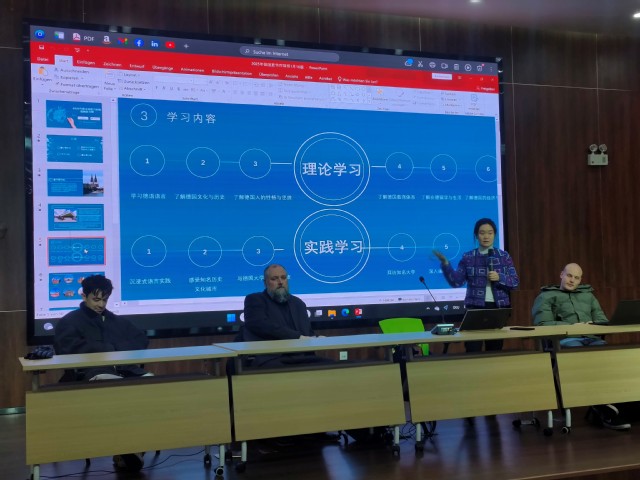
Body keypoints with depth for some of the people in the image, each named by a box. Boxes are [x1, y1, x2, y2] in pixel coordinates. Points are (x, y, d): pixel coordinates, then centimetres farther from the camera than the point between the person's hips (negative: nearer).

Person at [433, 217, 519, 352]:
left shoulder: (504, 256, 7)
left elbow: (515, 282, 4)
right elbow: (456, 281, -3)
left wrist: (499, 277, -14)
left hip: (498, 307, 1)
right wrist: (445, 263, -14)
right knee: (472, 350, -8)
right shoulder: (468, 258, 4)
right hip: (475, 307, -1)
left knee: (495, 349, 6)